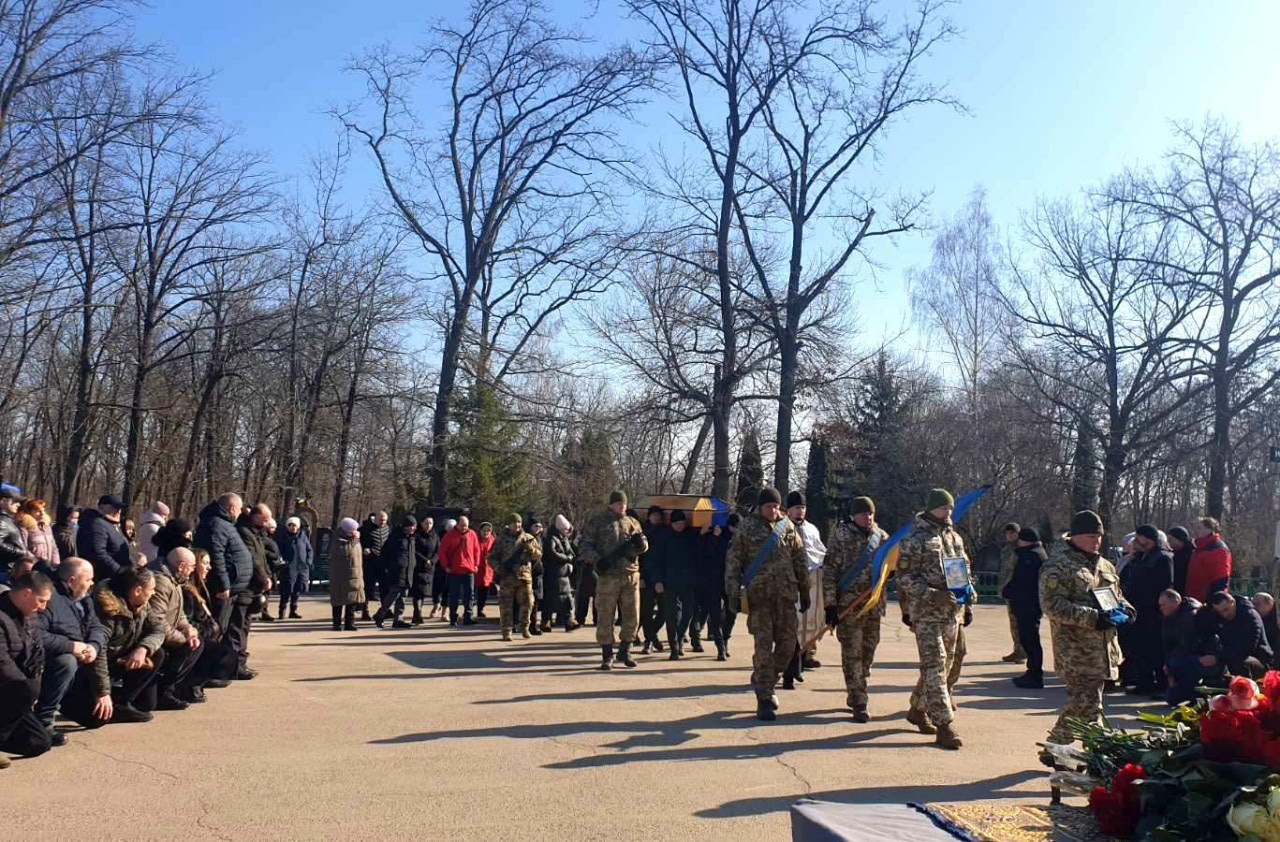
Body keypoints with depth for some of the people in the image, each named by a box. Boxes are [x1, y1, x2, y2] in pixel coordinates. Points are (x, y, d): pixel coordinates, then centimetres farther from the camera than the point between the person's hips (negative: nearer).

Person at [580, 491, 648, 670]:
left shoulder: (632, 522, 14)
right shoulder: (597, 521, 2)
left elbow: (644, 547, 16)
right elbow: (585, 546, -1)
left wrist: (641, 542, -8)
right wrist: (597, 560, -18)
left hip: (631, 576, 4)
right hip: (608, 576, -4)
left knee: (632, 617, 6)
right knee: (605, 617, 1)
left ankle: (624, 652, 23)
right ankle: (607, 656, 12)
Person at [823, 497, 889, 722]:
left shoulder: (881, 536, 7)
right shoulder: (841, 535, -7)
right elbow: (829, 570, -9)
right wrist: (830, 605, -13)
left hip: (874, 604, 5)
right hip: (848, 604, -5)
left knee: (868, 651, 14)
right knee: (852, 654, -3)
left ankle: (853, 696, 30)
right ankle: (859, 704, 0)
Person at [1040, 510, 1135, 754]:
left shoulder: (1103, 565, 18)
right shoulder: (1058, 565, -11)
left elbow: (1116, 594, 31)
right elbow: (1052, 605, -19)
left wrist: (1124, 608, 7)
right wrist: (1093, 617, -24)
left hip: (1101, 649, 9)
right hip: (1076, 650, -8)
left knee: (1082, 702, 11)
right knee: (1087, 704, -10)